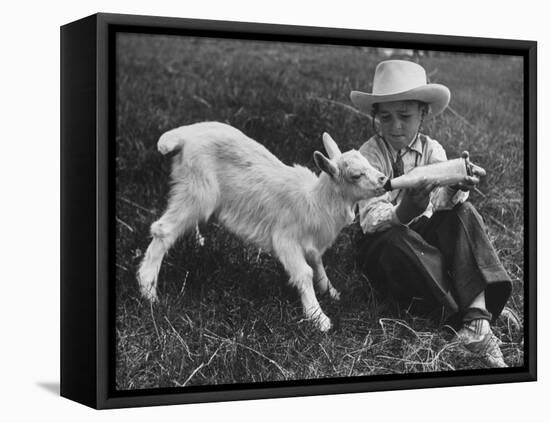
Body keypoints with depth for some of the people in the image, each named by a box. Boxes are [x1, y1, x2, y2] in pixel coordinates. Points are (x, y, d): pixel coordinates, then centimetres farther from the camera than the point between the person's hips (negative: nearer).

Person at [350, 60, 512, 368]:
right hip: (383, 241, -3)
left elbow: (443, 199, -21)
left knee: (462, 212, -24)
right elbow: (370, 218, -23)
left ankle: (477, 320, -35)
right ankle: (470, 313, -31)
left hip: (424, 234, 3)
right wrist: (402, 213, -46)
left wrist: (458, 187, -46)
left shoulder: (432, 149, -2)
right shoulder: (369, 155, -11)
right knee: (396, 239, -37)